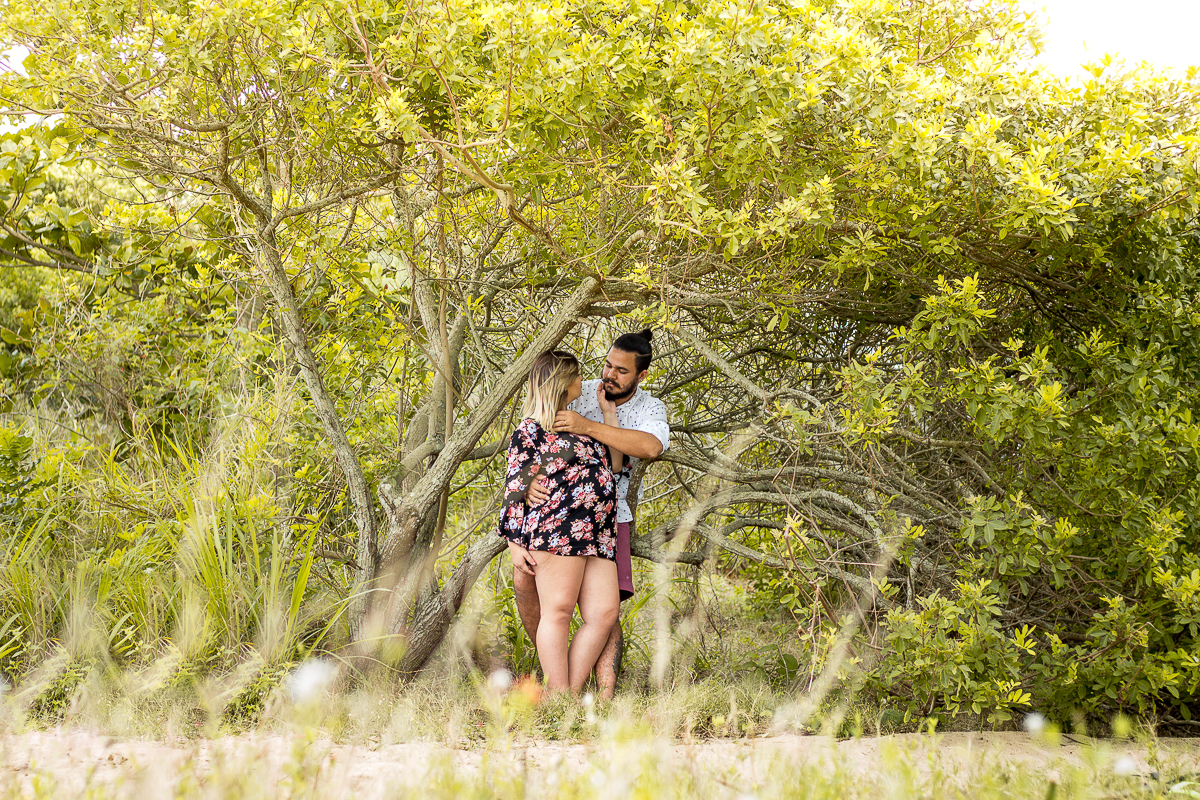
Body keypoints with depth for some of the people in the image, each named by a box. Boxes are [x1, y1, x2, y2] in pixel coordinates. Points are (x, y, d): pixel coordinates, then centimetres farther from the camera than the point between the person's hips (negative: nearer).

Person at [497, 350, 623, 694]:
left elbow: (614, 464, 21)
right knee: (558, 611, -9)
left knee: (604, 614, -5)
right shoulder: (530, 430, 6)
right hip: (556, 529, -7)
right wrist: (514, 543, -6)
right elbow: (514, 488, 2)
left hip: (597, 536, 7)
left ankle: (573, 692, -2)